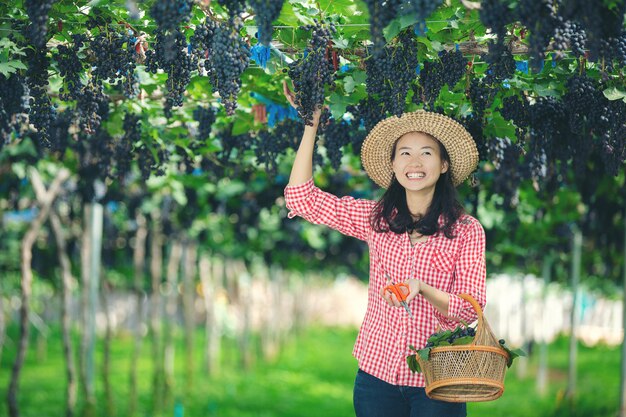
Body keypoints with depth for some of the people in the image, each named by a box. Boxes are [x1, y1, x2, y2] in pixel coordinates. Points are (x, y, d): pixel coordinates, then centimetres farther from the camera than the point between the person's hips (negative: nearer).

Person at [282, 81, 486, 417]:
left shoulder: (467, 231, -3)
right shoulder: (376, 219, 5)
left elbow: (471, 309, -7)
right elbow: (301, 197, 3)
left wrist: (421, 289, -25)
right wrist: (311, 123, 3)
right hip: (377, 373, 3)